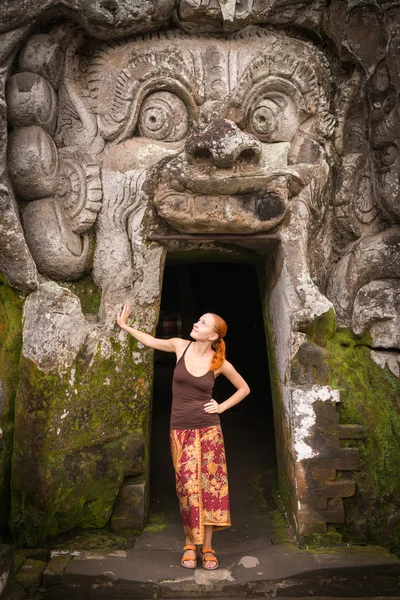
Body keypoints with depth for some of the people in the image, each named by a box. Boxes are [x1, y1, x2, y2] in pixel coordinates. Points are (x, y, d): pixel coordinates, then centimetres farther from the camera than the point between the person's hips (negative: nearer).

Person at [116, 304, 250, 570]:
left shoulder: (220, 363, -7)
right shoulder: (181, 346, -4)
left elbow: (244, 389, 9)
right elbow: (152, 341, 14)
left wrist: (222, 407, 0)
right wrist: (125, 325, 14)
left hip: (209, 430, -1)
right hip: (181, 429, 1)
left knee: (211, 486, 3)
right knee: (188, 487, 2)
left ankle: (207, 546, 18)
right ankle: (190, 543, 21)